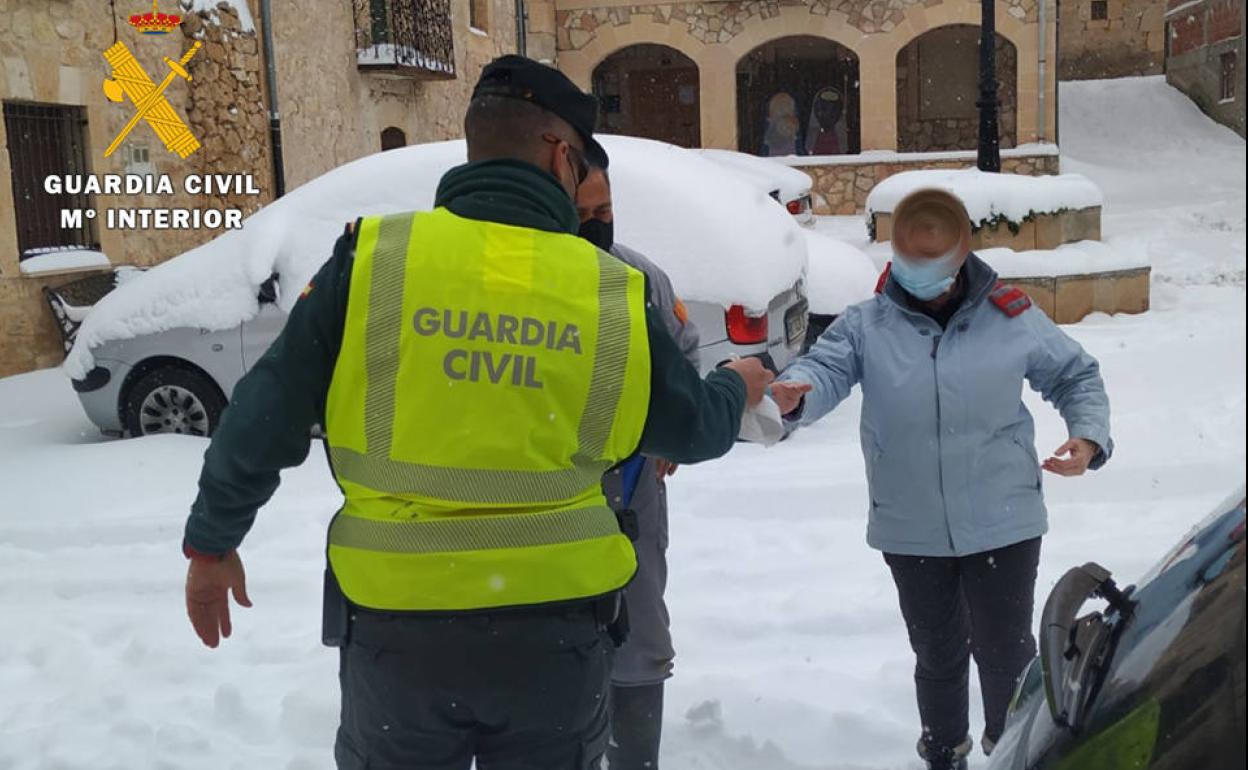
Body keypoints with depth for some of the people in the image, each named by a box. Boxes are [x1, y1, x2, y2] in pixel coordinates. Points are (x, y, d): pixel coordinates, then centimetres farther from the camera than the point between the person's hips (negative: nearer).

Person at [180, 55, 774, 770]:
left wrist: (212, 543, 12)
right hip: (558, 624, 1)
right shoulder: (615, 291, -5)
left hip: (396, 624, 0)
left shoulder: (371, 257, -8)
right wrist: (737, 388, 32)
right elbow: (691, 428, 9)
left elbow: (267, 414, -3)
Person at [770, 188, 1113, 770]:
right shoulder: (867, 325, -3)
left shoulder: (1011, 318, -2)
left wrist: (1089, 436, -8)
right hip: (911, 531, 1)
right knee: (937, 653, 17)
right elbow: (827, 366, -19)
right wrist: (797, 392, -43)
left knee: (1004, 650, 7)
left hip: (1003, 523, -1)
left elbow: (1075, 376, 9)